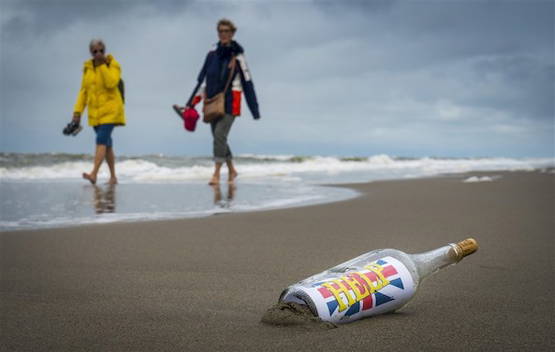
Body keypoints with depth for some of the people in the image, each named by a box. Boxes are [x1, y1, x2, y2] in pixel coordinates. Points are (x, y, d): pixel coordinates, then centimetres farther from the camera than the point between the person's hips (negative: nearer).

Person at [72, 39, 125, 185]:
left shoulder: (113, 65, -4)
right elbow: (84, 90, 12)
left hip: (110, 110, -6)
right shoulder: (87, 68, 10)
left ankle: (94, 174, -26)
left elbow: (111, 83, -22)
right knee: (107, 143, 10)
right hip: (95, 112, 6)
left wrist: (102, 65, -18)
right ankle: (113, 177, 17)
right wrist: (78, 110, 4)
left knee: (101, 141, -18)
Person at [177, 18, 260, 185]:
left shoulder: (237, 55, -3)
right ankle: (231, 170, 27)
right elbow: (203, 79, 12)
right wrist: (192, 103, 8)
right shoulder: (212, 53, 9)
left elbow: (247, 83, -1)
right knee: (218, 137, 10)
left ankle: (216, 174, -12)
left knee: (220, 135, -16)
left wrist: (255, 109, -2)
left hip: (230, 102, -5)